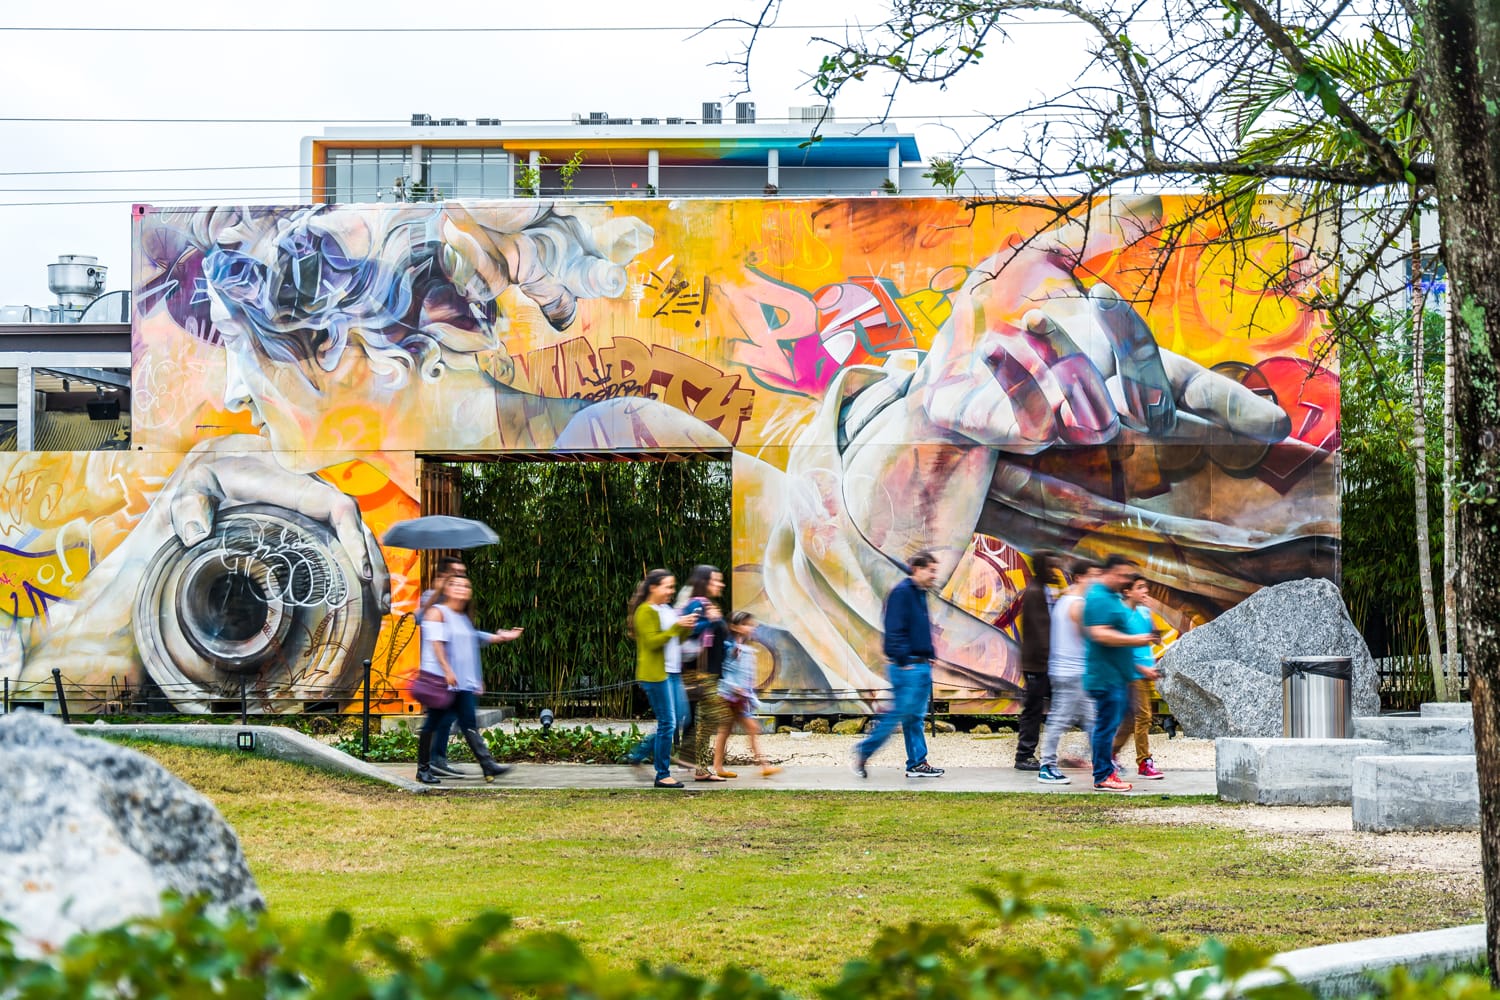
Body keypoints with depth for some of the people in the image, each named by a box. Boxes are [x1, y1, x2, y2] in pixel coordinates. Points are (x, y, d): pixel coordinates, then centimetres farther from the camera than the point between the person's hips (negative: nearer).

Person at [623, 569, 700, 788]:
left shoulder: (667, 610, 18)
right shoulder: (645, 611, -10)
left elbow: (677, 639, 22)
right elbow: (652, 642, -19)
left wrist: (687, 628, 2)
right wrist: (676, 626, -23)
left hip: (670, 673, 9)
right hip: (654, 674, -9)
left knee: (671, 723, 9)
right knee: (667, 723, -7)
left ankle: (638, 753, 21)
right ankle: (663, 775, 0)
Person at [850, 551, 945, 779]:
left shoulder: (920, 594, 17)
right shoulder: (902, 593, -13)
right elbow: (894, 630, -19)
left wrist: (928, 656, 17)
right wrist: (903, 661, -20)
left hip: (922, 665, 10)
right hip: (907, 667, -10)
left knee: (915, 717, 10)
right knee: (899, 713, -8)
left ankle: (917, 764, 12)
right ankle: (862, 753, -1)